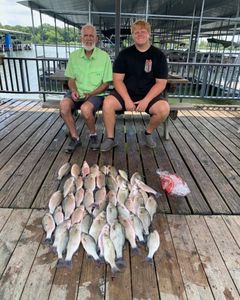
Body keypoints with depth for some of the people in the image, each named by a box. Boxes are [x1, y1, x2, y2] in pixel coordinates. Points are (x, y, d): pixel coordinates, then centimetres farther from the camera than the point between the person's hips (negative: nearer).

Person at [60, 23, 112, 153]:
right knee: (64, 104, -28)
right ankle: (75, 138, -10)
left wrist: (91, 94, -15)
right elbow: (71, 79, 12)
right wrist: (74, 90, -11)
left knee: (85, 108, -35)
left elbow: (106, 83, -1)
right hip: (77, 93, 3)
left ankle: (93, 135, -4)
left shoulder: (104, 56, -1)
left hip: (96, 94, -3)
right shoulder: (74, 55, 8)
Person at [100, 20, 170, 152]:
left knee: (164, 109, -29)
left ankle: (148, 133, 2)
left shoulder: (158, 55, 0)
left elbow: (161, 83, -4)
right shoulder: (125, 53, 2)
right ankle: (110, 138, -9)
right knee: (107, 103, -28)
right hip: (126, 93, 1)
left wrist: (146, 100, -18)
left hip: (149, 95, 0)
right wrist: (127, 100, -19)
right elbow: (118, 80, -4)